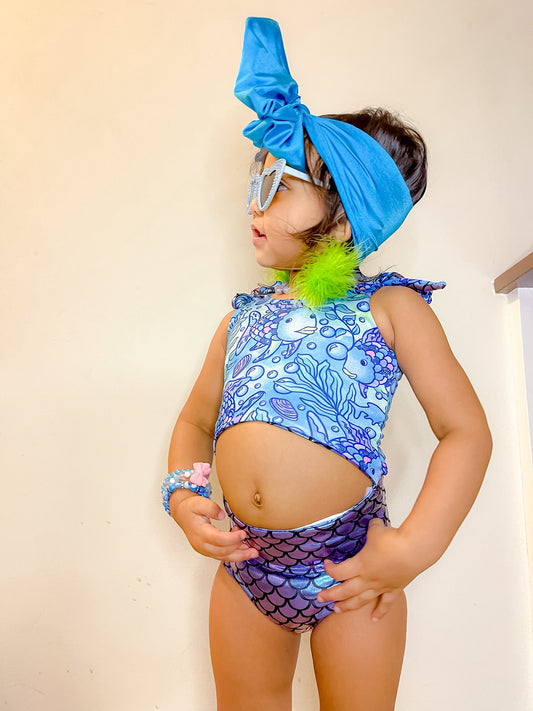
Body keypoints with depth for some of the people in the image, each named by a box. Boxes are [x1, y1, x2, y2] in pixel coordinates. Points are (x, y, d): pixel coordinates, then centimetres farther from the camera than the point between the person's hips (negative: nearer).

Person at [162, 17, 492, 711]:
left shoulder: (388, 306, -4)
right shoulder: (245, 313, 8)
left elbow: (466, 431, -7)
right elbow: (196, 418, 15)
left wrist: (415, 547, -15)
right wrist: (184, 494, -3)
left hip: (348, 562, -4)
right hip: (244, 559, 4)